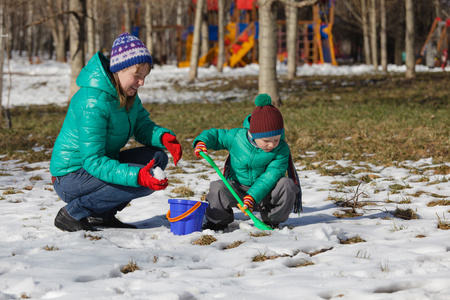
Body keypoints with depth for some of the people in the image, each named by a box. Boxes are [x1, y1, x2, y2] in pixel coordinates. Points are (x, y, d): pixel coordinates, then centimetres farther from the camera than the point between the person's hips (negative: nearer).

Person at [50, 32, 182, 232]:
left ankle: (102, 214, 4)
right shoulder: (93, 102, -27)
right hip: (70, 178, -9)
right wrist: (137, 176, -40)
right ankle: (73, 213, -13)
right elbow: (93, 161, -29)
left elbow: (143, 126, 6)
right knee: (146, 181, -23)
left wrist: (164, 137, -18)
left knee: (157, 158, 0)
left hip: (99, 166, 10)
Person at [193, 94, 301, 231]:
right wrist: (202, 142, -19)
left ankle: (272, 219, -2)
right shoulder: (236, 137, -13)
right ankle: (218, 220, 1)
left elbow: (271, 175, -24)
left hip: (264, 191, 0)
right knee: (218, 188, -30)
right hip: (237, 188, 0)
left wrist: (252, 197, -35)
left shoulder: (281, 149, -16)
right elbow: (216, 135, 5)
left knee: (286, 184, -28)